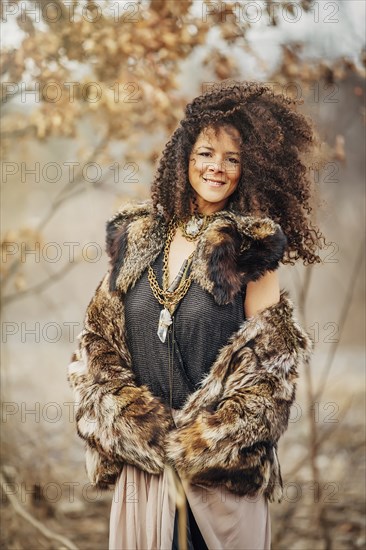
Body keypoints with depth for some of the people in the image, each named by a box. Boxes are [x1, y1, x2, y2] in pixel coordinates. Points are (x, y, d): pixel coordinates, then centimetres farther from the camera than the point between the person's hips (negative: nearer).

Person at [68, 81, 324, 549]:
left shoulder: (251, 249, -3)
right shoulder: (136, 239, 6)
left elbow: (269, 362, -6)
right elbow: (98, 346, 5)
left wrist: (202, 442, -13)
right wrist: (138, 431, -7)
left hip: (223, 469, -2)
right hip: (140, 460, 3)